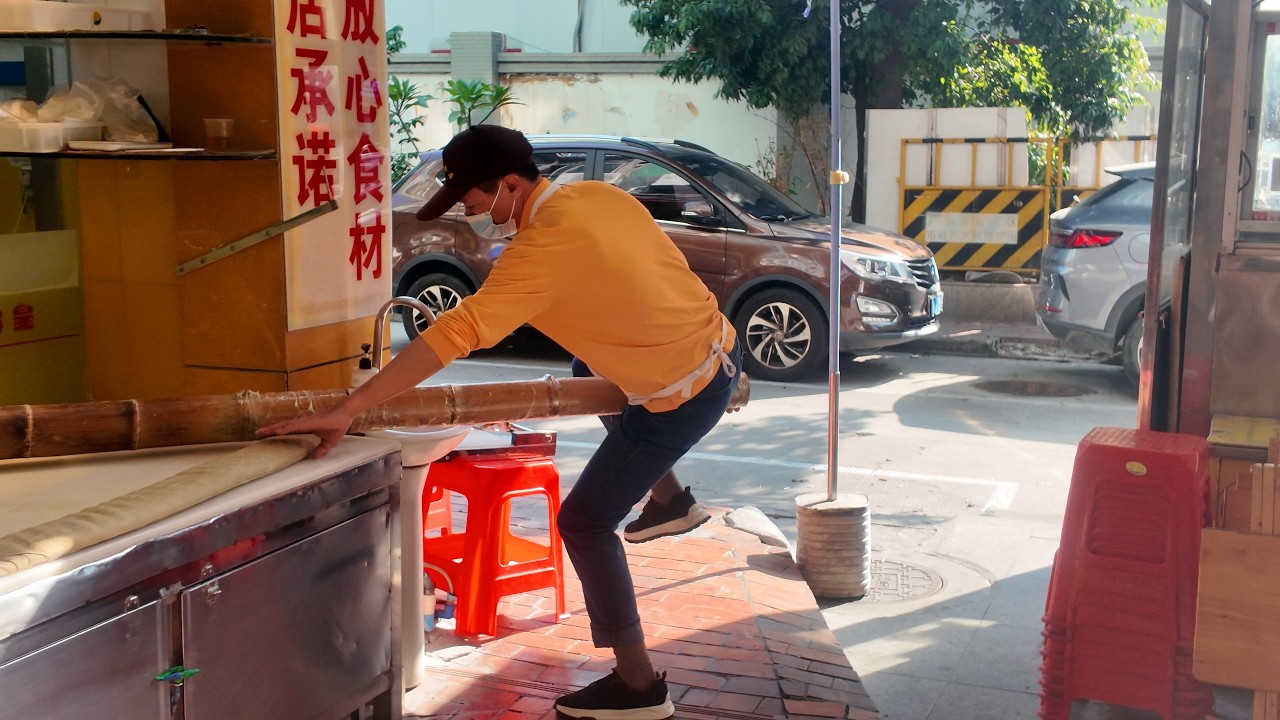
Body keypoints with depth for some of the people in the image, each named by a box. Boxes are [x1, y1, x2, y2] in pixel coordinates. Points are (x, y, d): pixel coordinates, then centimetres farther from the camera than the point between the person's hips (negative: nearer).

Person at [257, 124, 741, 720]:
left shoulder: (542, 246, -24)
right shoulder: (598, 194, 1)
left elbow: (454, 334, -31)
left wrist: (346, 411, -32)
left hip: (686, 395, -9)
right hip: (719, 344, 9)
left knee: (583, 523, 2)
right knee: (587, 372, 34)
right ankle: (669, 499, 41)